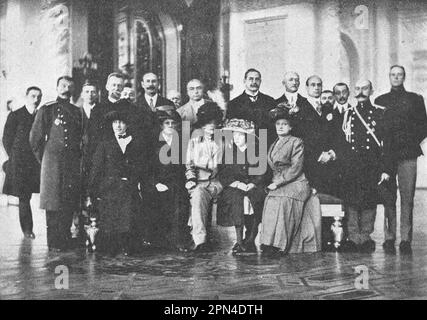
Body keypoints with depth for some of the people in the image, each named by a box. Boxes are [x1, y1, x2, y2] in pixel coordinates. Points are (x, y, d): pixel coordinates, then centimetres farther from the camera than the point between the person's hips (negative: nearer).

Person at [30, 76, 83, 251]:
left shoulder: (77, 111, 13)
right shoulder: (46, 110, 1)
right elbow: (35, 139, 3)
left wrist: (77, 156, 13)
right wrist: (44, 159, 5)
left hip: (73, 163, 4)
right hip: (53, 162, -4)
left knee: (70, 203, 3)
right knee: (53, 203, -3)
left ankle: (65, 238, 13)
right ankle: (54, 242, 3)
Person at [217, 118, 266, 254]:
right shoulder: (228, 151, 11)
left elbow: (262, 173, 5)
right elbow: (223, 175, 5)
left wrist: (252, 184, -12)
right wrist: (237, 184, -10)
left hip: (253, 186, 0)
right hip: (234, 187, 0)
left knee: (256, 199, -31)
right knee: (237, 198, -31)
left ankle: (250, 240, -24)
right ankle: (239, 241, -28)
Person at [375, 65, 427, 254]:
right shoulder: (380, 101, 14)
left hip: (408, 154, 0)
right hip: (387, 154, 0)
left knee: (407, 197, -3)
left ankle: (405, 240, 1)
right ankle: (389, 238, 4)